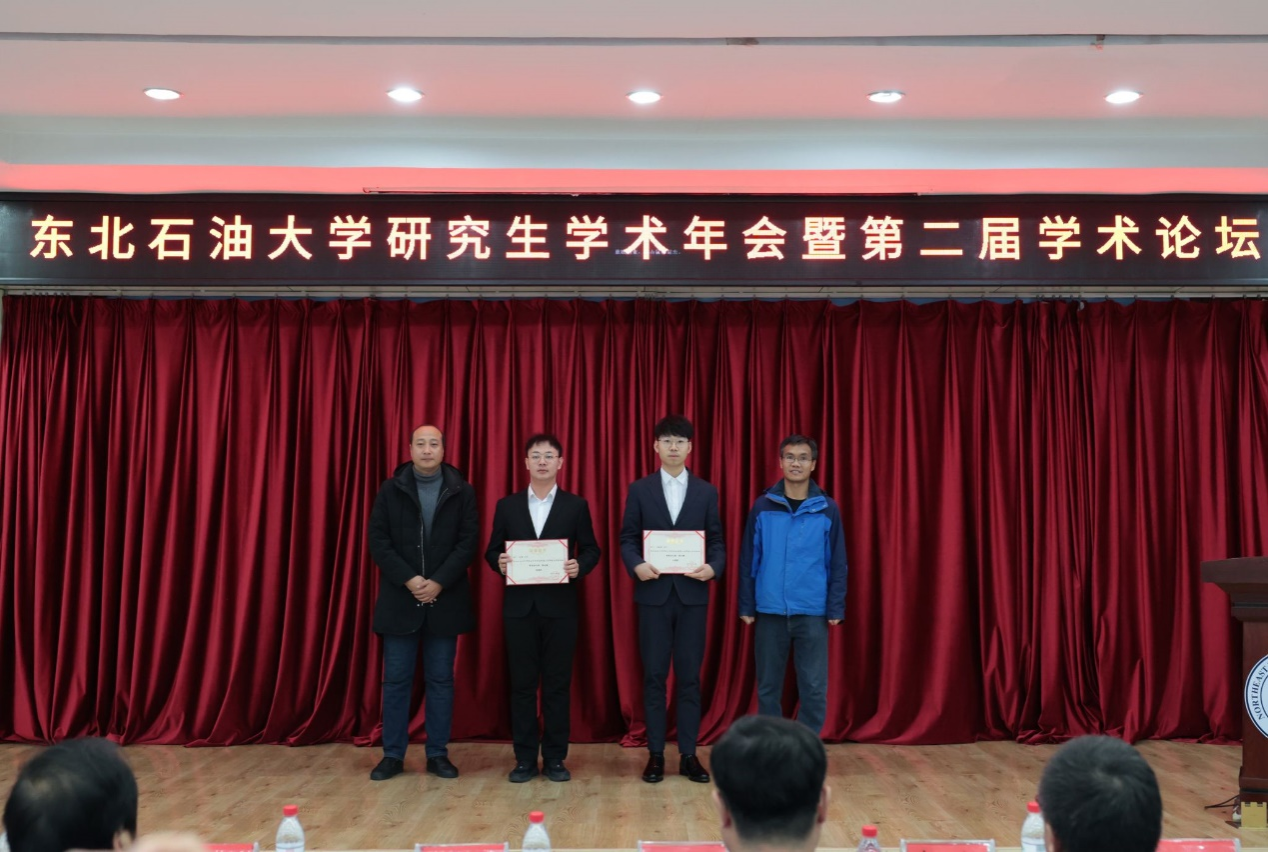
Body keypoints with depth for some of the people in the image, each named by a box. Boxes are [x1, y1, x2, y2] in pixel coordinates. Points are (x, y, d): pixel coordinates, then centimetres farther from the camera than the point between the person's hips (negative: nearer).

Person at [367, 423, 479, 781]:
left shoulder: (462, 491, 3)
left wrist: (439, 582, -13)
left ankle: (438, 754, 13)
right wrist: (408, 579, -13)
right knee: (396, 680, 3)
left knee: (441, 680, 6)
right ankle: (393, 755, 12)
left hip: (445, 599, 0)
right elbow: (378, 541, -2)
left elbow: (468, 542, -3)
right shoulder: (390, 490, 3)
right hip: (400, 599, 0)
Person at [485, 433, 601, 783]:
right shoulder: (507, 505, 8)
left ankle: (555, 758, 12)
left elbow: (591, 550, 4)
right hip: (519, 606, 1)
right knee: (522, 684, 5)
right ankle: (525, 758, 13)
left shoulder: (576, 505, 5)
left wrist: (580, 566, -16)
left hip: (560, 606, -1)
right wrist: (499, 563, -14)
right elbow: (492, 550, 8)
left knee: (558, 684, 3)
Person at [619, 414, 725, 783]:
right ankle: (655, 754, 12)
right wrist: (636, 566, -17)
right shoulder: (640, 490, 4)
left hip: (692, 594, 1)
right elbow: (627, 539, 3)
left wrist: (713, 568, -14)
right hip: (653, 594, -1)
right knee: (654, 676, 3)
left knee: (689, 676, 4)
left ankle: (688, 754, 12)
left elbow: (717, 542, 6)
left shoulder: (707, 492, 7)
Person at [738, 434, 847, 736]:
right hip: (770, 612, 1)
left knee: (814, 689, 2)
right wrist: (746, 605, 0)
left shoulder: (828, 509, 0)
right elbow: (748, 560, 4)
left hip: (812, 614, 0)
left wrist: (836, 608, -4)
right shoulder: (762, 507, 1)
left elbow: (837, 563, 2)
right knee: (768, 687, 9)